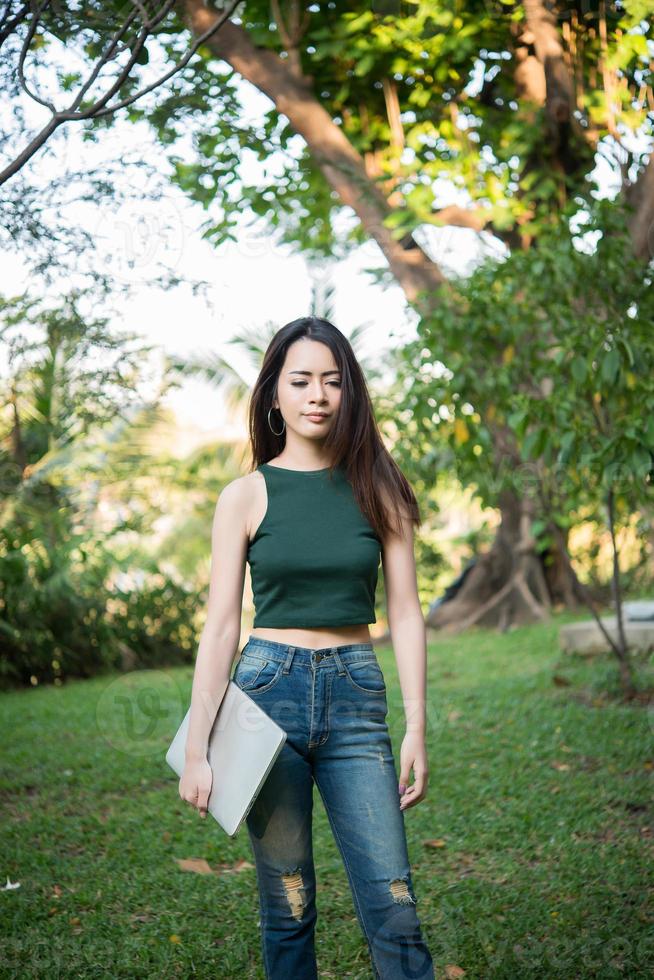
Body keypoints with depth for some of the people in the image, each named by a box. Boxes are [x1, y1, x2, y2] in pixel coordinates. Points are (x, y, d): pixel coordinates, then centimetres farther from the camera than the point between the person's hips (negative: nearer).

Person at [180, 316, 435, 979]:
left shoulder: (376, 489, 5)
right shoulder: (247, 496, 2)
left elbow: (405, 615, 5)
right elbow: (221, 627, 0)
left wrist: (416, 731, -1)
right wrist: (196, 750, -4)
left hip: (355, 700, 1)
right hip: (268, 693, 0)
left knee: (394, 910, -5)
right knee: (286, 909, 6)